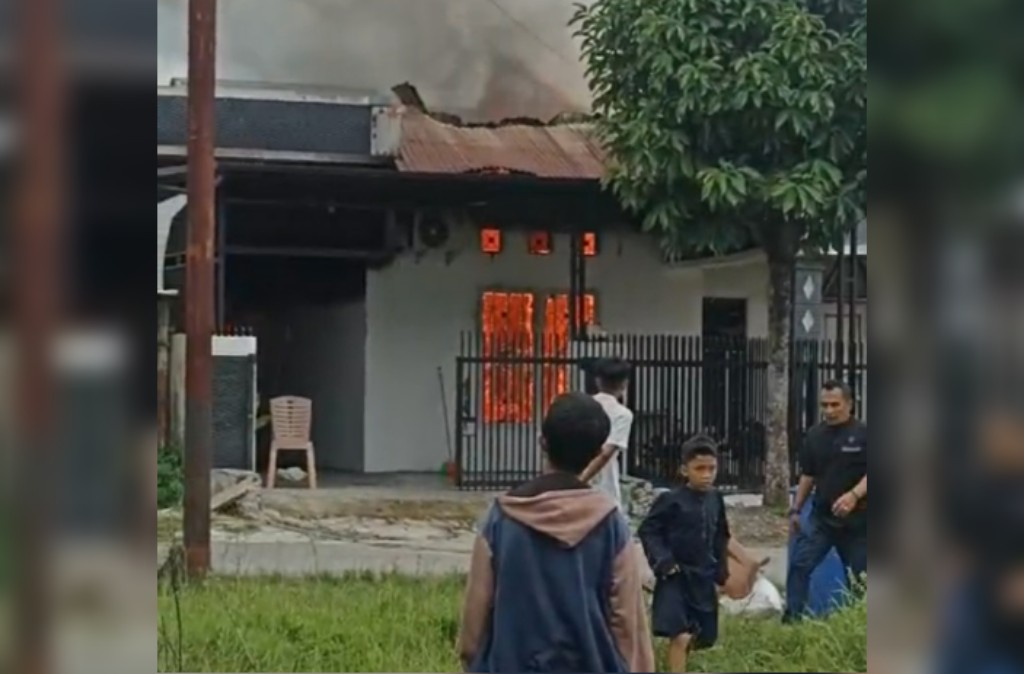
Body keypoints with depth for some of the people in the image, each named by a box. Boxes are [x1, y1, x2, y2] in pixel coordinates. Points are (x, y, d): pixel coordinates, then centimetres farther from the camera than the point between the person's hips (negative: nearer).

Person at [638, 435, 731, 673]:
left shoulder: (715, 499, 4)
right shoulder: (671, 500, -14)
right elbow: (647, 530, -10)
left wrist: (721, 570, 11)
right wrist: (663, 560, -20)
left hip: (703, 577, 6)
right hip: (676, 577, -6)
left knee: (703, 638, 15)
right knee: (680, 636, -18)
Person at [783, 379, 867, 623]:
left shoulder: (863, 435, -8)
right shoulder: (815, 435, 6)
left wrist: (854, 495, -32)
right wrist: (795, 509, 13)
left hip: (856, 520, -3)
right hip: (821, 517, 3)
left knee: (859, 578, 5)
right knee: (799, 565, -10)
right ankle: (792, 620, -7)